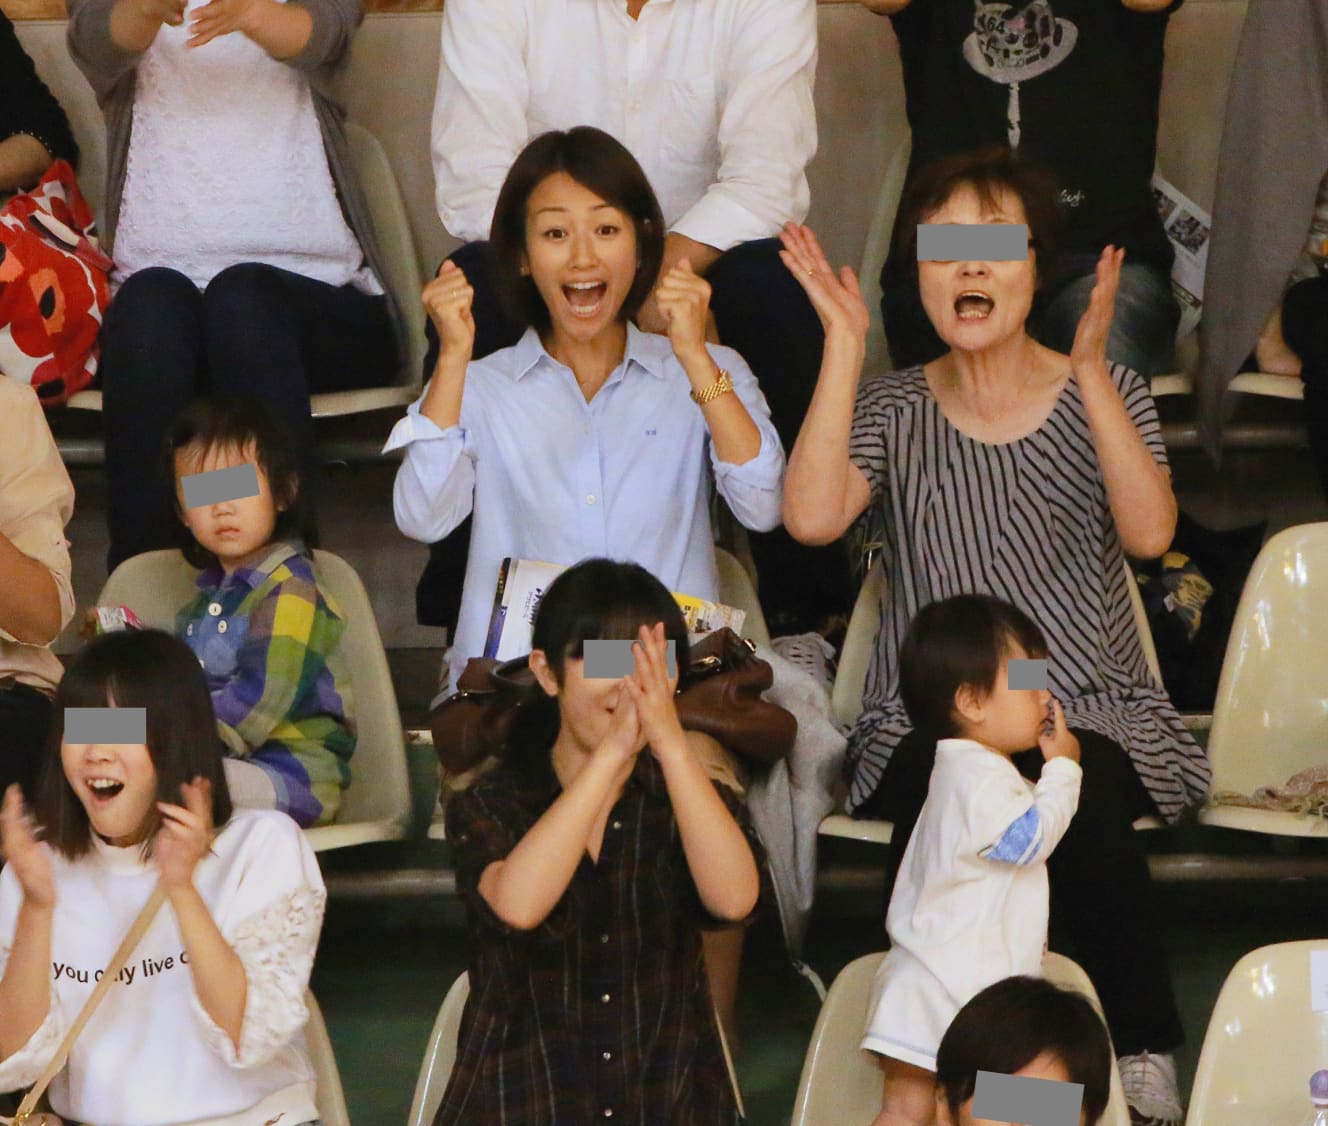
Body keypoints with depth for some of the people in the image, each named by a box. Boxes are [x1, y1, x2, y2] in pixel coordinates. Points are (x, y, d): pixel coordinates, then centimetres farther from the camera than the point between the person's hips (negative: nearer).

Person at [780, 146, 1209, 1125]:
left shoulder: (1105, 395, 8)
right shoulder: (891, 409, 10)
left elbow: (1149, 532, -11)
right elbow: (814, 518, -11)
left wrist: (1090, 368, -17)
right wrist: (845, 345, -8)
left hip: (1092, 711, 0)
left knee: (1083, 812, -34)